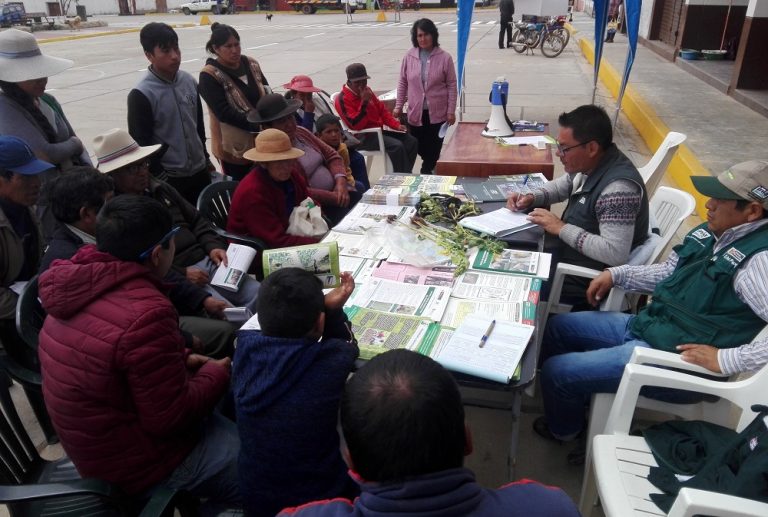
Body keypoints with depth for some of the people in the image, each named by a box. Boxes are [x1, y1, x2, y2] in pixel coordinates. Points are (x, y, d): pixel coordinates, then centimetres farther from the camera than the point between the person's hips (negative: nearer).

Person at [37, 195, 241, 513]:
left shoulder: (76, 285, -2)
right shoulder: (146, 313, -31)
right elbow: (172, 417, -23)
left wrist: (180, 362, 6)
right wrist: (217, 373, -8)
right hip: (137, 464, -9)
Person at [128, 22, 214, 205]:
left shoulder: (189, 81, 1)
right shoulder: (141, 94, -17)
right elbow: (141, 145, -14)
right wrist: (161, 179, -13)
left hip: (200, 171, 6)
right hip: (170, 179, -6)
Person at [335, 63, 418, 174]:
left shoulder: (367, 91, 12)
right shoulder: (343, 99, -13)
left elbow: (382, 110, 20)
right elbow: (356, 125, -23)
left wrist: (396, 125, 5)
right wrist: (364, 102, -27)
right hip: (363, 136, -9)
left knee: (412, 142, -3)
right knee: (397, 146, -29)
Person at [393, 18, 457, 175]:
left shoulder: (444, 57, -6)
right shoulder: (409, 56, 0)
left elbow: (451, 85, -3)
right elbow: (402, 83, 7)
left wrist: (451, 111, -6)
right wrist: (398, 106, 4)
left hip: (437, 113, -2)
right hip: (416, 112, 2)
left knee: (434, 147, 7)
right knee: (419, 147, 10)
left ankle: (426, 171, 27)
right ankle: (428, 168, 35)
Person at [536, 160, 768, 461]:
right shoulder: (712, 232, 4)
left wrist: (726, 359, -28)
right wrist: (616, 274, 6)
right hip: (644, 326, 9)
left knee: (557, 370, -9)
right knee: (559, 327, 16)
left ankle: (564, 430, 25)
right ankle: (569, 399, 37)